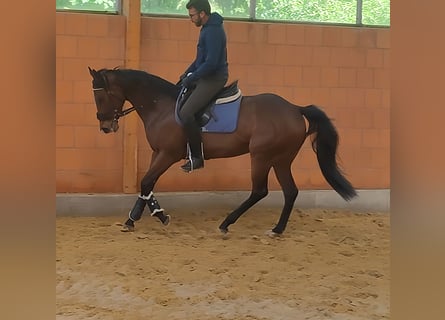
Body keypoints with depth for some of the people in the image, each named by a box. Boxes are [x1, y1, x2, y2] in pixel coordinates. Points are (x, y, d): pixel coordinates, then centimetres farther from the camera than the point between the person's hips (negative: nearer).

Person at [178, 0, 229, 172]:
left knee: (185, 113, -21)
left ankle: (196, 157, -9)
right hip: (207, 76, 11)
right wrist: (187, 73, 12)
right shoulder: (207, 28, 11)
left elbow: (211, 63, -26)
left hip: (214, 78, -11)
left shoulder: (213, 31, -21)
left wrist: (191, 79, -18)